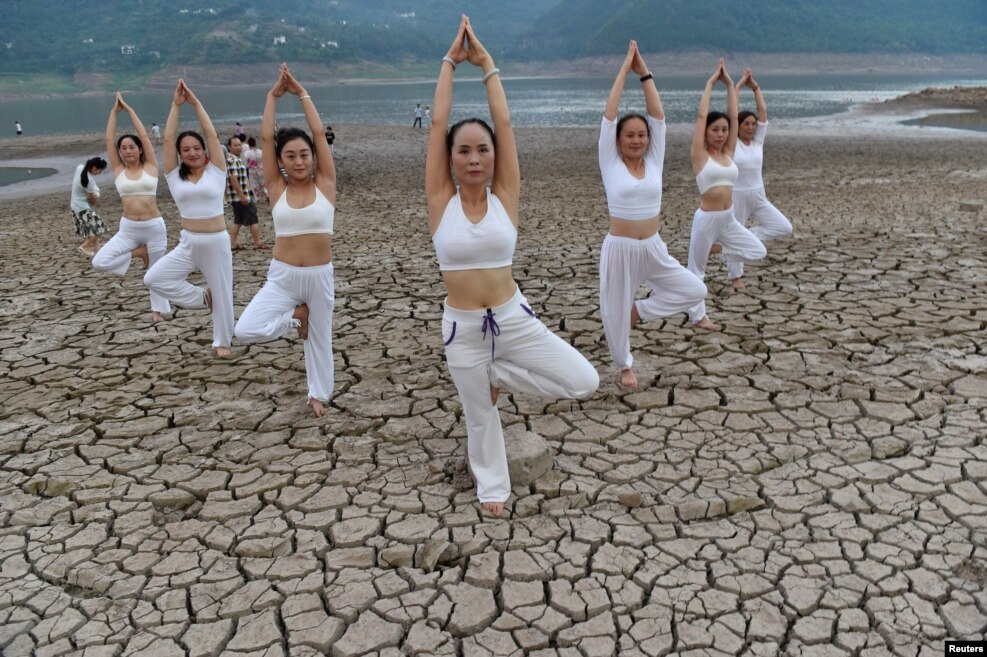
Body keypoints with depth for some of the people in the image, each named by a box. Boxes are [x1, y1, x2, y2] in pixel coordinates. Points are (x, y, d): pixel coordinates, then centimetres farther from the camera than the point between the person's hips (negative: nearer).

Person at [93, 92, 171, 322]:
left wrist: (129, 109, 5)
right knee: (99, 262, -13)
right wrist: (114, 110, 9)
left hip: (154, 227, -2)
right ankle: (138, 252, 8)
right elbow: (109, 138, 5)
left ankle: (158, 309, 27)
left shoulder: (150, 167, 1)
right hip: (127, 228, 2)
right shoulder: (119, 170, 5)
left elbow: (144, 135, -1)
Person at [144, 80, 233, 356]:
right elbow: (168, 139, -2)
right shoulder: (175, 176, 3)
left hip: (217, 242, -2)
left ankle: (222, 341, 27)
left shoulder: (216, 171, -1)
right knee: (153, 278, -9)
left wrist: (195, 102, -3)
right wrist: (176, 104, -1)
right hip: (188, 243, 2)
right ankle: (202, 297, 10)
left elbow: (212, 135, -7)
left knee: (222, 292, 7)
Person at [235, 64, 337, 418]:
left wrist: (301, 92, -3)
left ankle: (319, 393, 36)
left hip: (320, 275, -1)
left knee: (320, 336, 13)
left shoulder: (324, 184, -4)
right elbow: (266, 137, -4)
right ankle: (296, 315, 11)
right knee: (245, 330, -15)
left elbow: (319, 133, -7)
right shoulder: (277, 188, -1)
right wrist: (273, 95, -1)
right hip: (281, 276, 1)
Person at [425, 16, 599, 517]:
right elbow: (437, 124, -9)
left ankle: (499, 376, 15)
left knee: (584, 382, -6)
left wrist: (486, 64, -2)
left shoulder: (504, 198, -4)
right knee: (478, 414, 14)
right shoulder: (441, 201, -6)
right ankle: (492, 486, 41)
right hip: (462, 328, -1)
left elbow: (504, 124, -7)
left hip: (514, 319, 1)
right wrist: (450, 62, -3)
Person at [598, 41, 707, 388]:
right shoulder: (611, 164, -5)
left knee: (695, 291, -1)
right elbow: (609, 114, -9)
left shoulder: (654, 162, 3)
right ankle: (625, 366, 31)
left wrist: (644, 72, -1)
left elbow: (658, 114, 0)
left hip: (653, 249, 4)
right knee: (615, 311, 6)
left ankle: (640, 309, 16)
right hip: (619, 249, -3)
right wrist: (624, 69, -5)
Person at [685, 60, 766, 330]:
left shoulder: (728, 154, 6)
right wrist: (711, 83, -6)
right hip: (706, 219, -6)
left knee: (758, 251, 4)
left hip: (728, 219, 6)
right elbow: (701, 116, -13)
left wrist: (729, 84, 4)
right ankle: (698, 315, 20)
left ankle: (716, 248, 18)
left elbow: (734, 116, 4)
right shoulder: (700, 155, -7)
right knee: (697, 269, 5)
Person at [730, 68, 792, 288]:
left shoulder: (758, 141, 4)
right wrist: (739, 84, -9)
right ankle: (736, 276, 21)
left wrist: (755, 86, 1)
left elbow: (763, 111, 1)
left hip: (758, 197, 4)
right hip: (737, 197, -4)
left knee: (784, 228, -5)